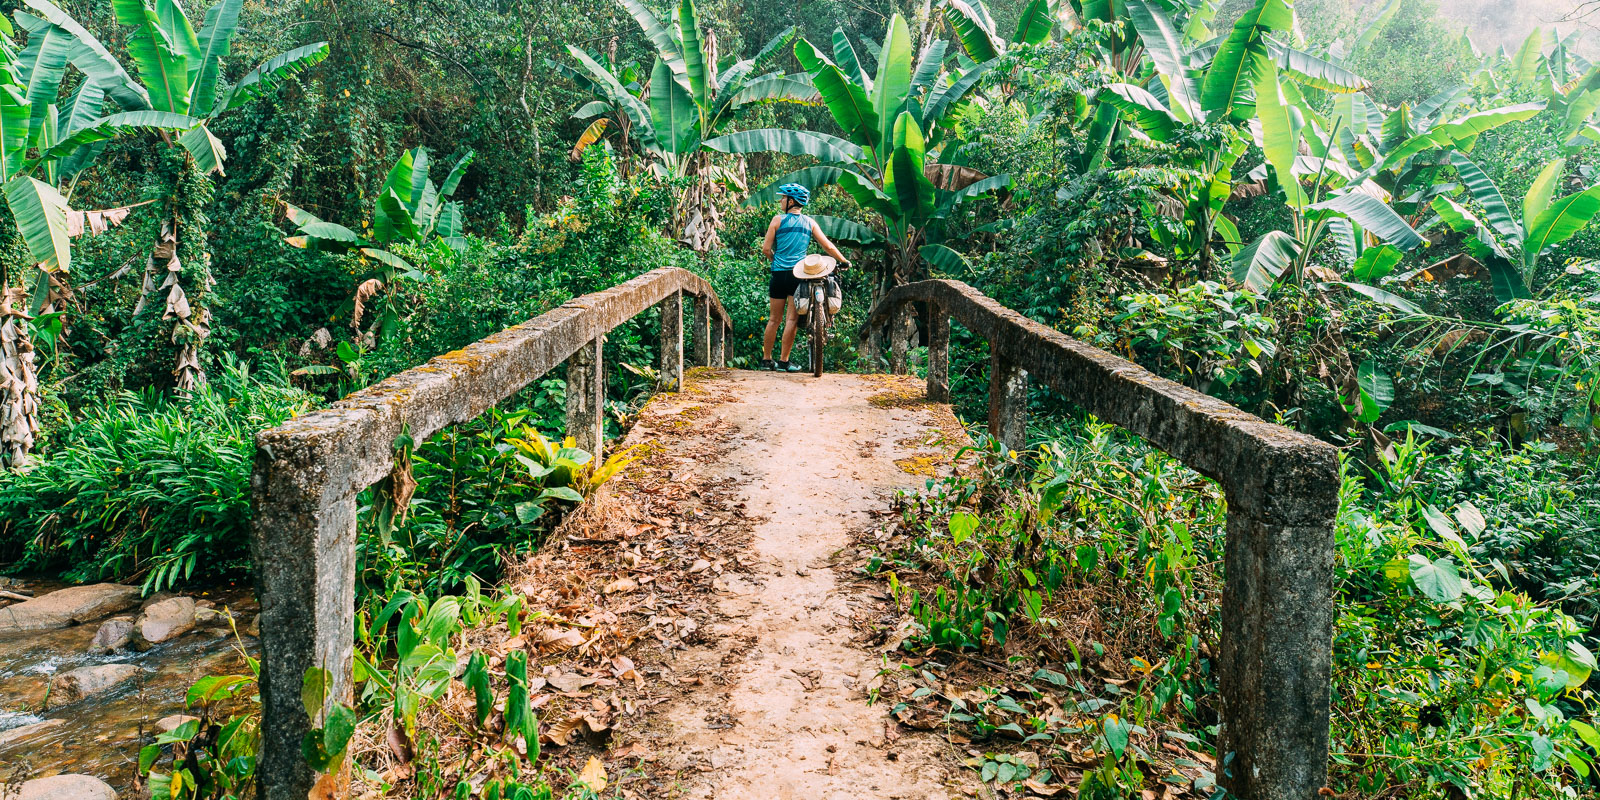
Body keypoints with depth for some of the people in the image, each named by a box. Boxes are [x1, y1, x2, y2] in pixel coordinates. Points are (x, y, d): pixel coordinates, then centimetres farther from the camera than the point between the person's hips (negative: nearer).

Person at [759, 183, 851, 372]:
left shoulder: (778, 220, 0)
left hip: (779, 272, 0)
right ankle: (783, 361, -1)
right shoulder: (810, 222, 6)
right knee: (792, 319, 0)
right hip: (799, 274, 0)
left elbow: (766, 249, -3)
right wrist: (844, 261, 17)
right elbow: (828, 247, 3)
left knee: (774, 319, 9)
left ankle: (766, 360, 15)